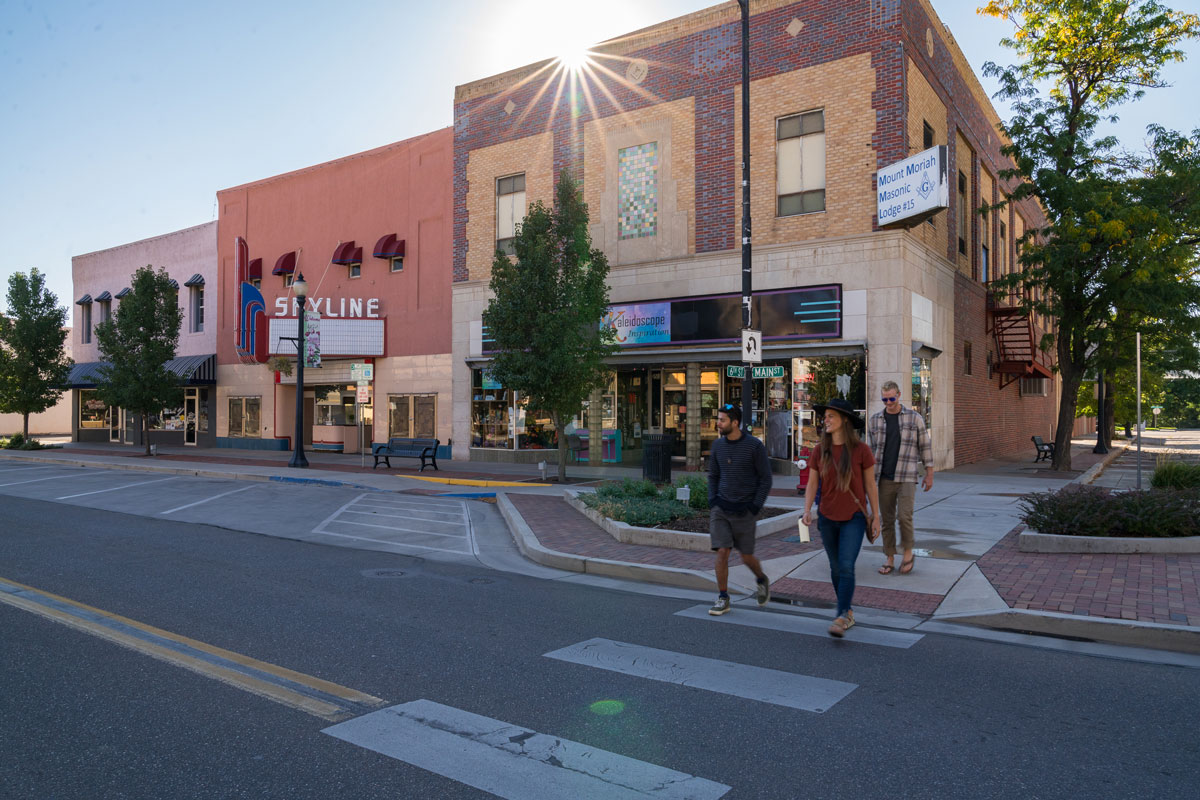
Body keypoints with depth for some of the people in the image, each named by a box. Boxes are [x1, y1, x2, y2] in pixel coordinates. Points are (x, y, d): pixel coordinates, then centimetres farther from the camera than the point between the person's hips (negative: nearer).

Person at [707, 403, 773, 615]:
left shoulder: (755, 446, -10)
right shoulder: (718, 445, 3)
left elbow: (766, 479, -5)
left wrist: (755, 507, -10)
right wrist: (712, 501, 2)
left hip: (744, 511, -3)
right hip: (720, 509, 3)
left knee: (746, 557, 7)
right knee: (722, 553, -7)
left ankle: (762, 581, 39)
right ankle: (723, 599, 6)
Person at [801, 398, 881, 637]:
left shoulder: (860, 449, -9)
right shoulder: (820, 450, 0)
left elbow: (870, 485, -2)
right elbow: (812, 483, 2)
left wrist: (876, 517, -2)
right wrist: (807, 510, -13)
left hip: (854, 518, -4)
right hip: (827, 518, 4)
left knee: (846, 566, -14)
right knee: (836, 568, 13)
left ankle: (840, 618, -10)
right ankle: (848, 611, 31)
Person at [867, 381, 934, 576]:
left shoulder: (914, 418, 1)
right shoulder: (875, 420, 7)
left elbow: (925, 447, 5)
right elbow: (871, 450, 13)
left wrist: (929, 474, 3)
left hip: (906, 478, -2)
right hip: (884, 479, 2)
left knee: (904, 516, -12)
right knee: (887, 520, 5)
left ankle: (908, 553, 10)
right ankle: (889, 559, 15)